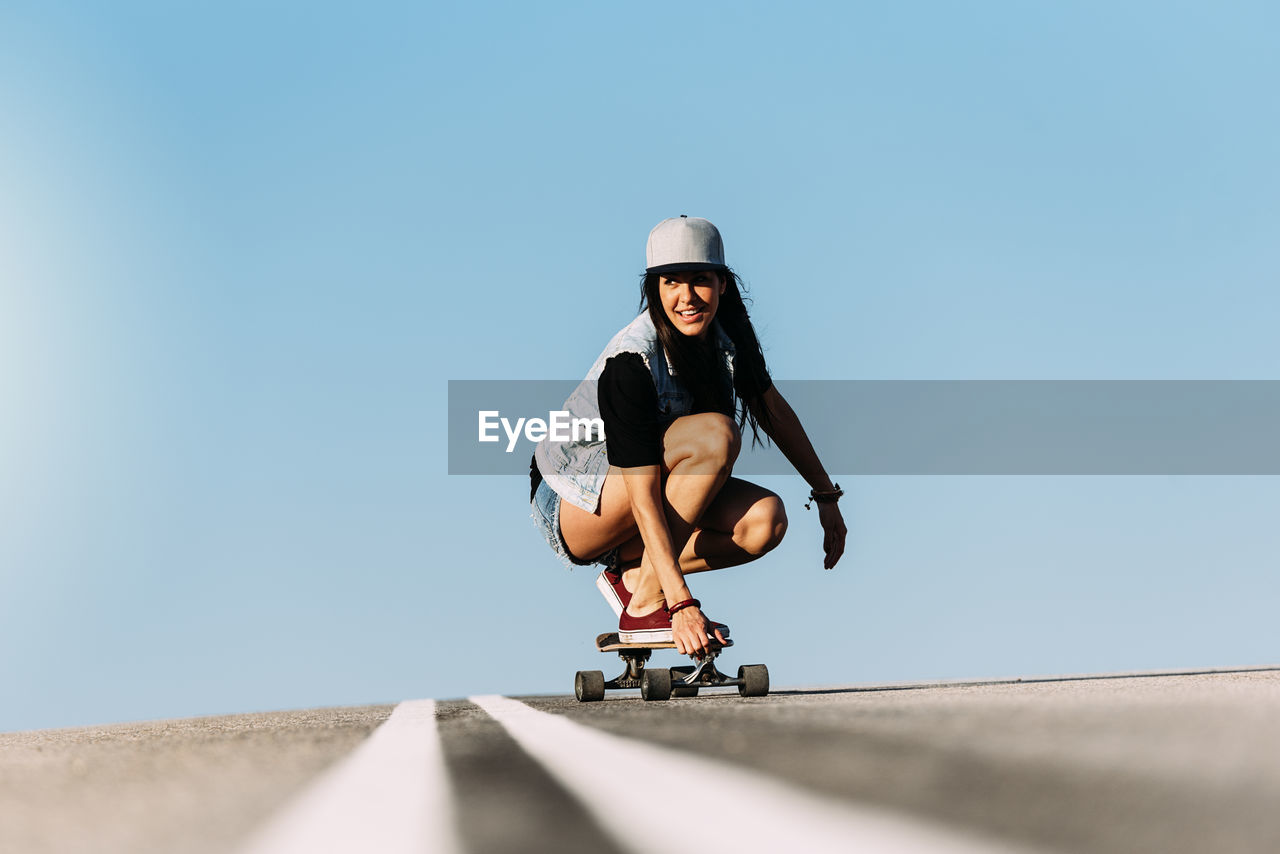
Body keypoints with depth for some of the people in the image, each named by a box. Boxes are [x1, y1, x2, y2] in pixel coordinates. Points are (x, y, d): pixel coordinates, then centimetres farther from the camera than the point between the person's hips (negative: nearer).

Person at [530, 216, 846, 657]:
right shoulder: (631, 362, -29)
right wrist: (683, 604, -40)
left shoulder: (726, 331, -8)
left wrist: (826, 496, 11)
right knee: (716, 433, -31)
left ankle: (631, 574, -5)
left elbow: (774, 410, 9)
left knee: (767, 519, -19)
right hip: (571, 500, -7)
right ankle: (646, 604, -23)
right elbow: (643, 500, -34)